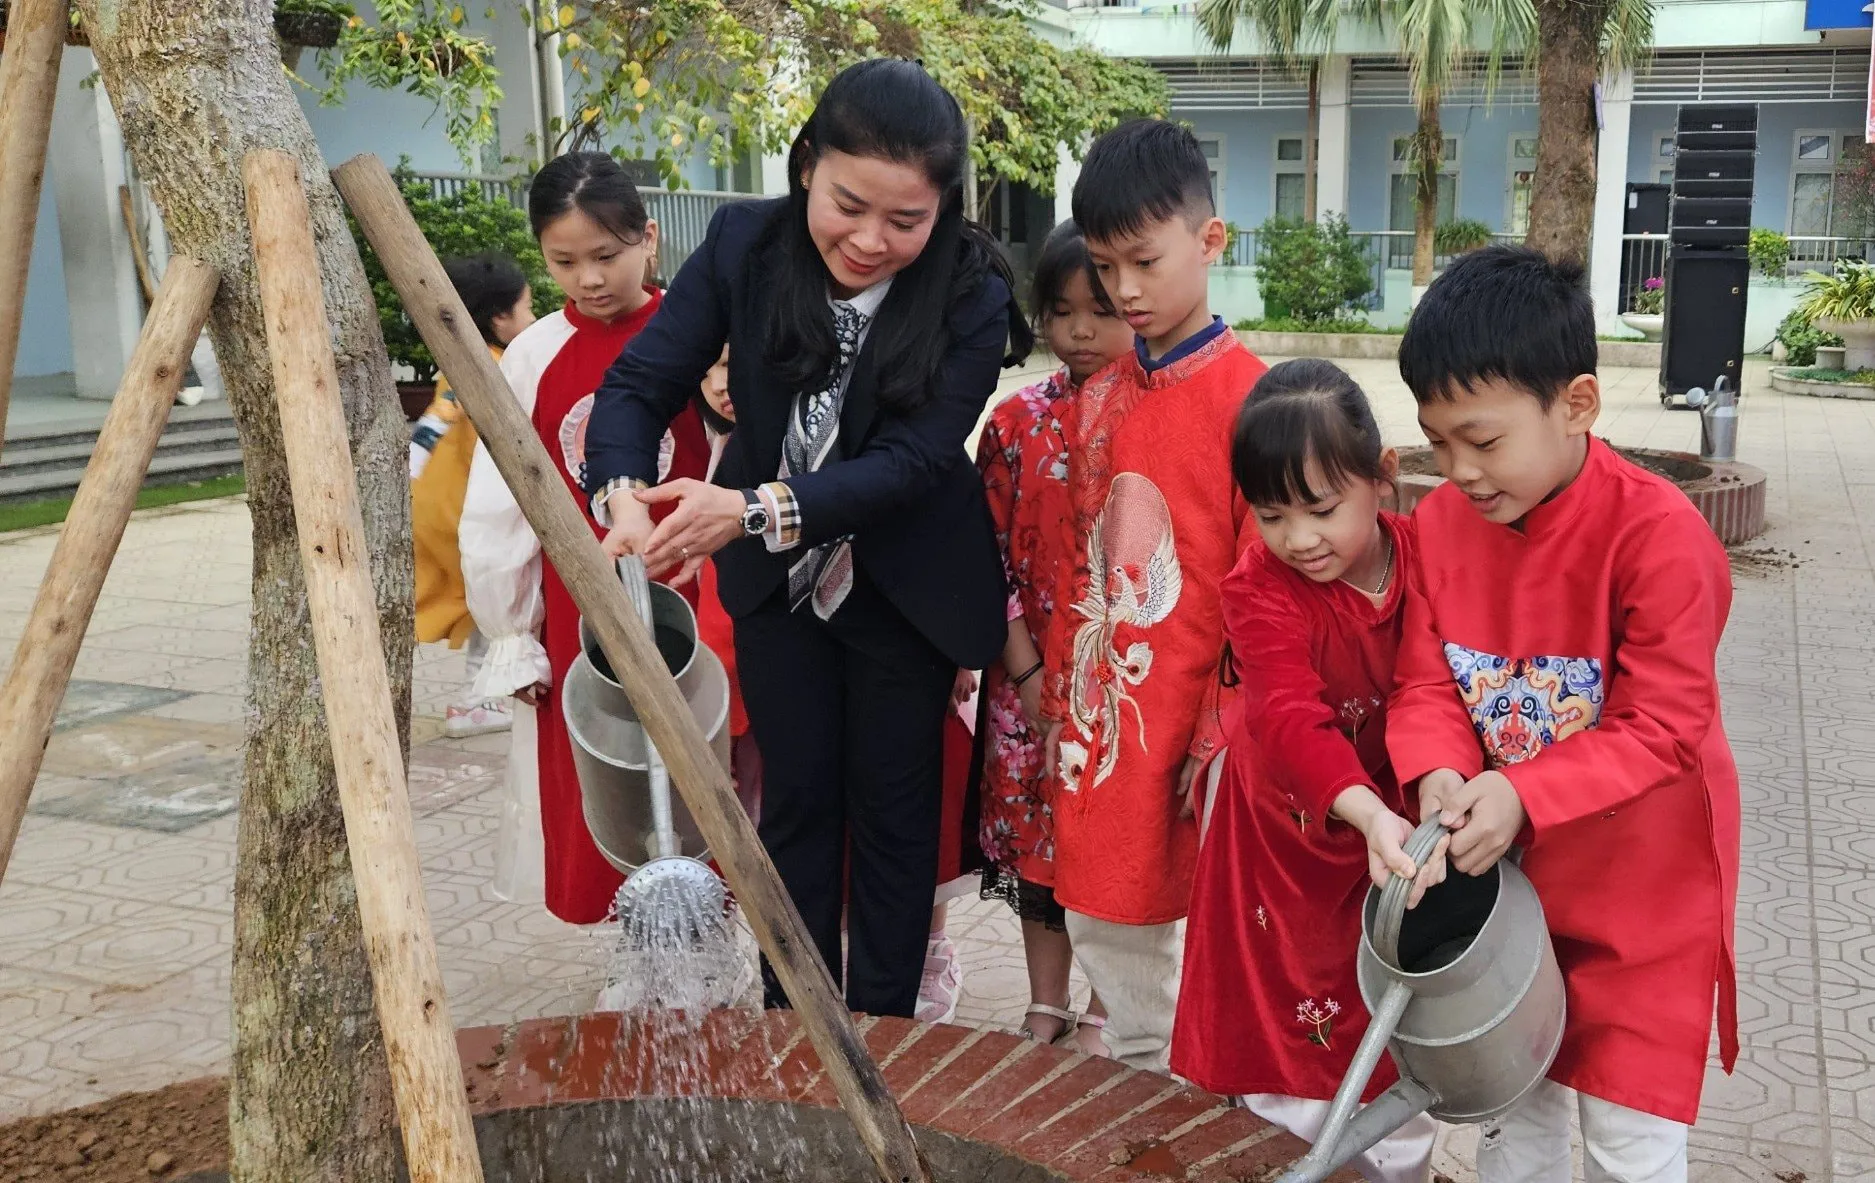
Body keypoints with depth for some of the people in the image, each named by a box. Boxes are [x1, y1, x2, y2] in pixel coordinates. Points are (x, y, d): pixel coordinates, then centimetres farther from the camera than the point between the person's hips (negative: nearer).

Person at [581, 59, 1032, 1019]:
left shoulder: (970, 297, -22)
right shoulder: (744, 244, -16)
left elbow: (913, 459, -28)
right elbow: (638, 387, -16)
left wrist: (760, 508, -41)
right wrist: (624, 495, -38)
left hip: (907, 587, -2)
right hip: (777, 581, 2)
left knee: (893, 811, 9)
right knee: (796, 801, 12)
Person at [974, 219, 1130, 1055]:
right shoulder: (1016, 423, 0)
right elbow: (991, 554, -1)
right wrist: (1027, 671, -7)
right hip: (1032, 679, 2)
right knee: (1035, 839, 12)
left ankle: (1104, 1011, 24)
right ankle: (1046, 1006, 29)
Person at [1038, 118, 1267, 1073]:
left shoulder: (1247, 396, -11)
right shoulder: (1097, 402, 9)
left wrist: (1229, 731, -12)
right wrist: (1059, 691, 11)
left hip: (1193, 705, -6)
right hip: (1100, 709, 7)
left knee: (1205, 920, 4)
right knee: (1101, 913, 15)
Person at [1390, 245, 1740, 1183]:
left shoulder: (1657, 534, -25)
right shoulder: (1441, 521, -8)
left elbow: (1662, 728, -24)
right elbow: (1425, 684, -6)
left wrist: (1523, 796, -37)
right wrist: (1440, 772, -28)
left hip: (1639, 886, -5)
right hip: (1501, 872, 5)